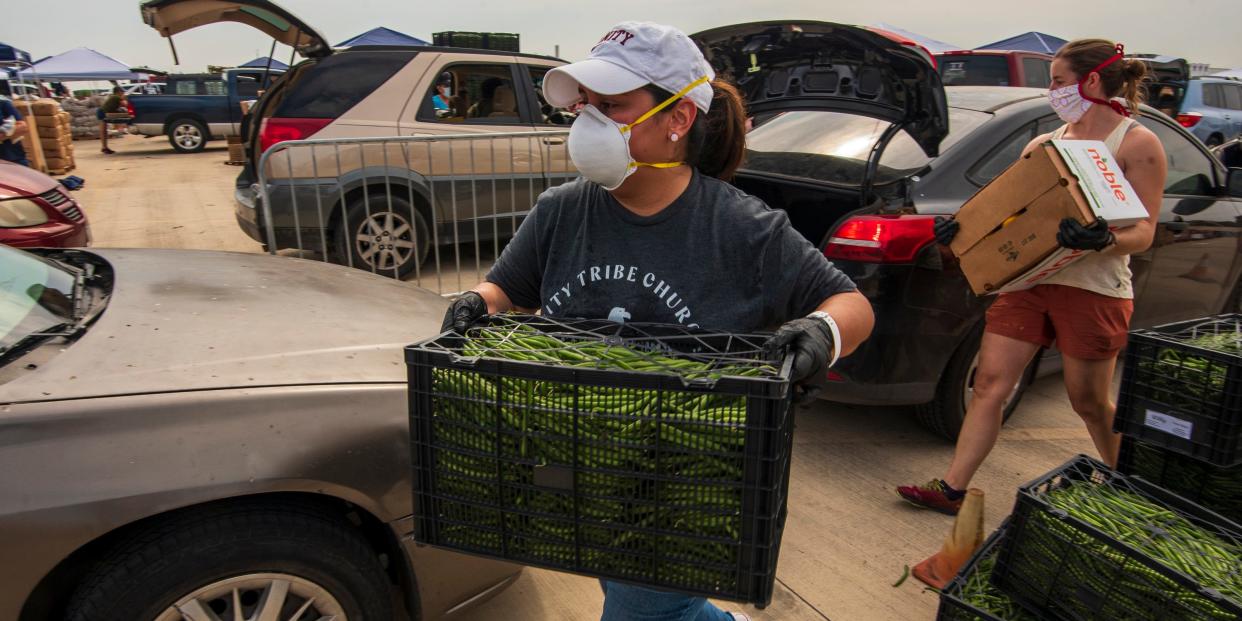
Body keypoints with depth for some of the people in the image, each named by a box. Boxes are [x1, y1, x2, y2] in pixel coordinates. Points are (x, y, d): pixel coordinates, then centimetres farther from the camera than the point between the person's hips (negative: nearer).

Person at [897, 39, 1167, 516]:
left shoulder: (1137, 144, -2)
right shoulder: (1043, 144, 14)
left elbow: (1143, 231, -9)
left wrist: (1104, 240, -30)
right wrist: (960, 226, -5)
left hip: (1092, 289, -5)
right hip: (1026, 281, 5)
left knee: (1089, 401, 8)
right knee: (990, 382, -1)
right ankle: (951, 490, 6)